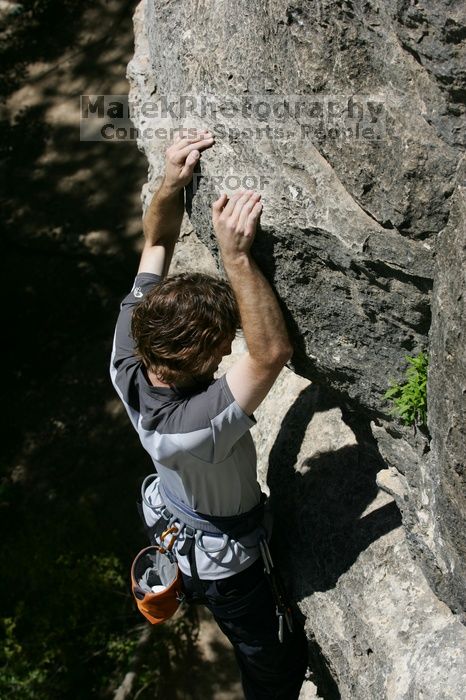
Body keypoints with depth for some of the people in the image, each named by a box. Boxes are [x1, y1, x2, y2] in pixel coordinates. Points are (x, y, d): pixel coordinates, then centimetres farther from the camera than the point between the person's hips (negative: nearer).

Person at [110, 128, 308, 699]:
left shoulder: (126, 357, -26)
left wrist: (172, 183, -31)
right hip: (220, 560, -7)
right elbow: (272, 352, -52)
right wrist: (236, 254, -56)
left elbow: (155, 244, -18)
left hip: (170, 519, 7)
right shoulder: (190, 428, -48)